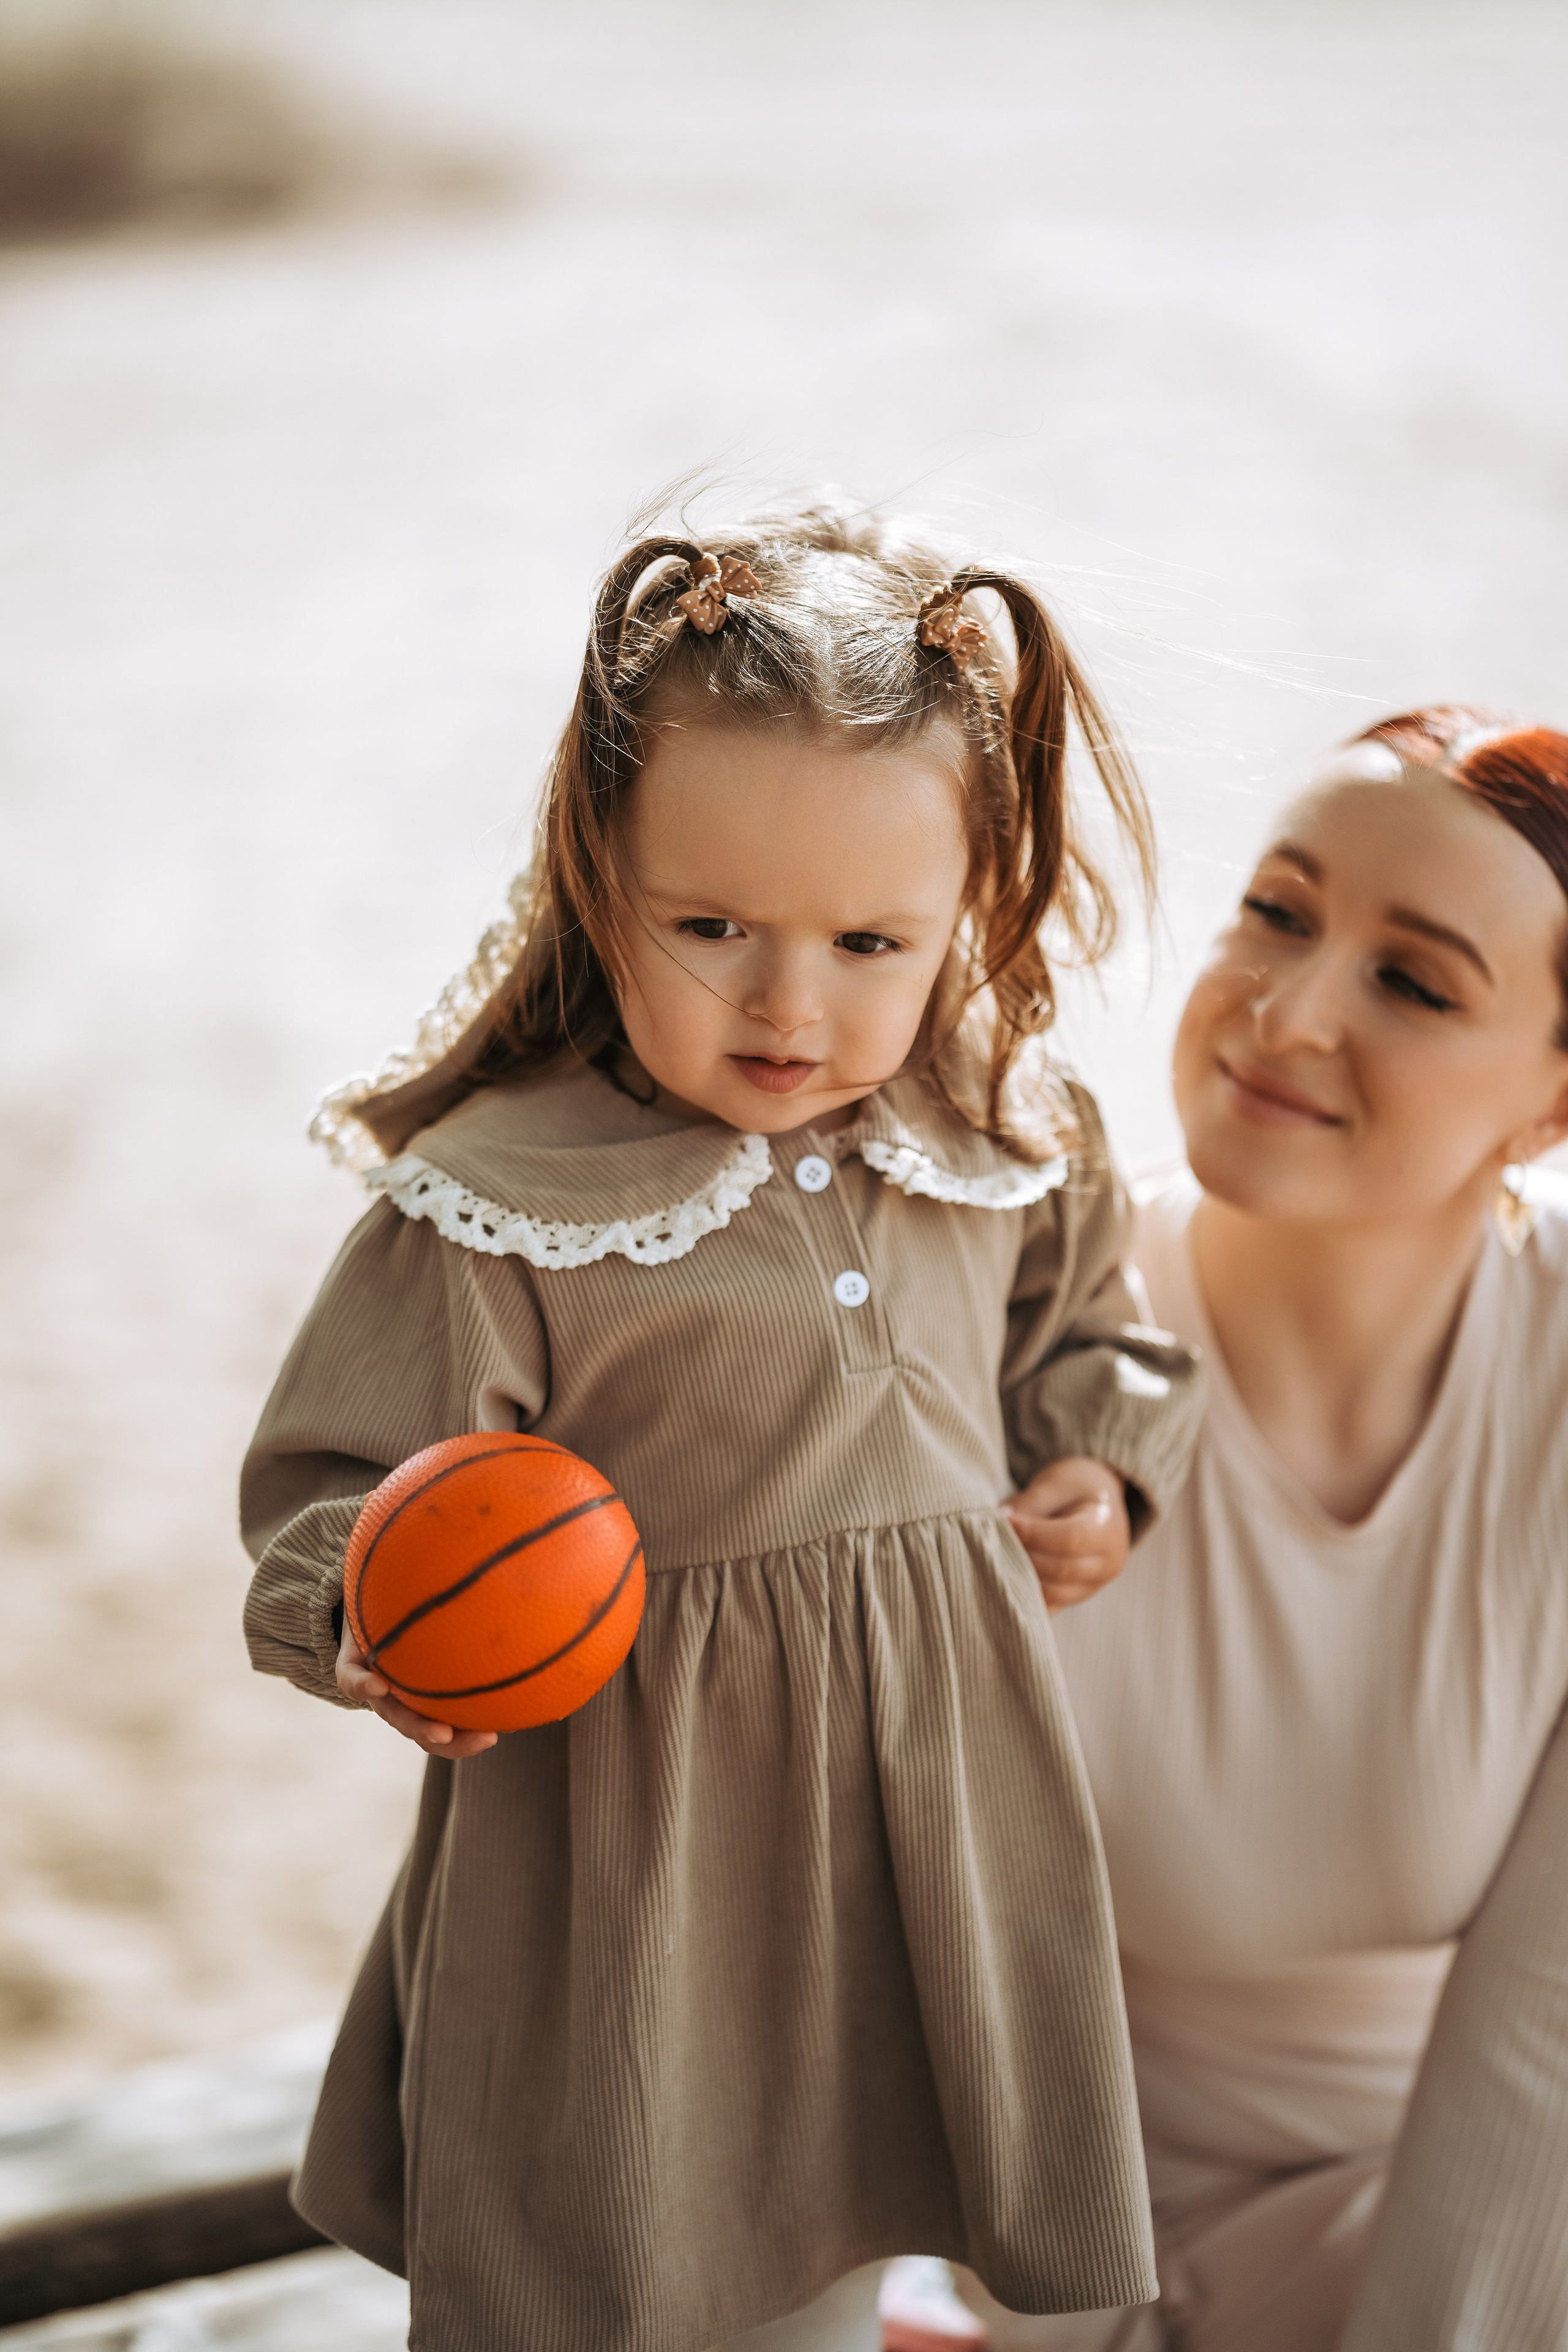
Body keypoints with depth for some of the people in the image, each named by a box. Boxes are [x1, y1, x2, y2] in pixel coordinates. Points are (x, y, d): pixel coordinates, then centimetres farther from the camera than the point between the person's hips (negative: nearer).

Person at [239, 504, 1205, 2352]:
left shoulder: (1001, 1144, 0)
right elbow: (336, 1486, -14)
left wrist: (1105, 1459, 3)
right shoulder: (496, 1201, -18)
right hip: (633, 1819, -4)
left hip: (931, 1784, 5)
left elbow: (1079, 1320, 21)